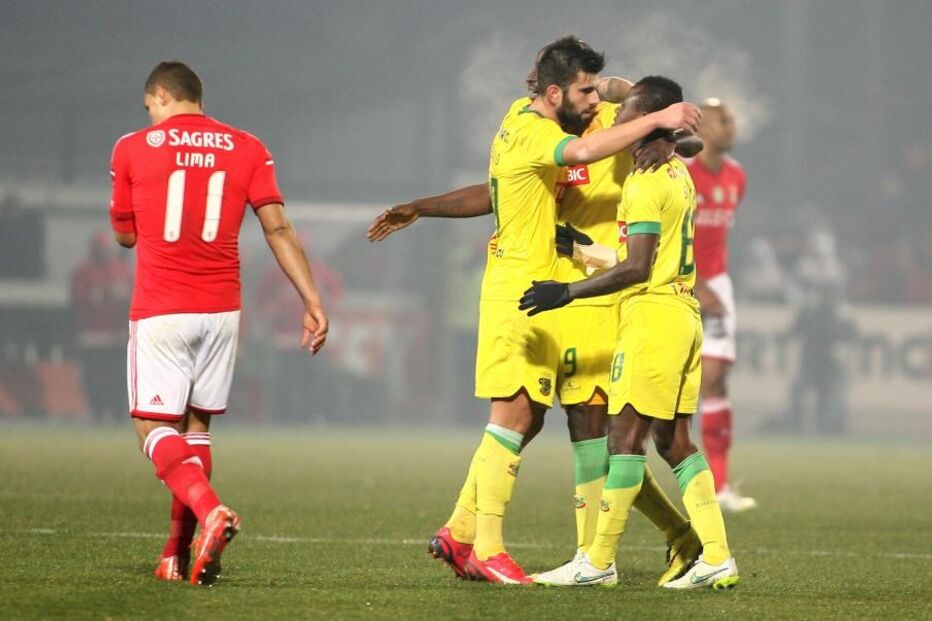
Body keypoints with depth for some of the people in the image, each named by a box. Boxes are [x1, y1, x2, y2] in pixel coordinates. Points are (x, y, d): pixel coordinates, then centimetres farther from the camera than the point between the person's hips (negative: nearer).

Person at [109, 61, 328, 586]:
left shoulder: (133, 149, 1)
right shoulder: (247, 149, 6)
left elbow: (126, 234, 13)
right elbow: (278, 229, -3)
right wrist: (313, 302, -3)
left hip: (159, 311, -3)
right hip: (221, 308, 3)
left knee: (155, 428, -2)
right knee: (197, 425, 14)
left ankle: (211, 512, -28)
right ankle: (179, 555, 13)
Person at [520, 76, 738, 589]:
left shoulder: (645, 184, -14)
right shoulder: (679, 173, 13)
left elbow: (637, 268, -20)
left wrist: (568, 292, -21)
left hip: (652, 315, -9)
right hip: (684, 315, 9)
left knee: (626, 434, -7)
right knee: (673, 440, 9)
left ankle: (599, 562, -6)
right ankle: (717, 558, 5)